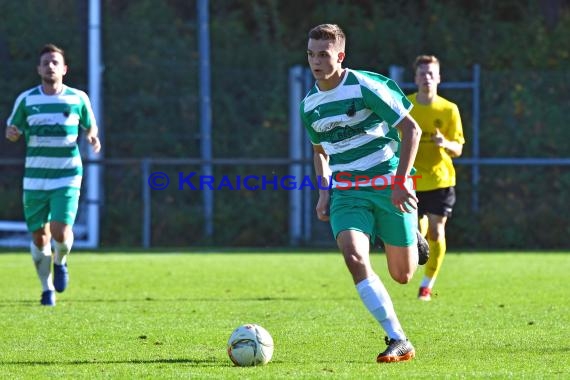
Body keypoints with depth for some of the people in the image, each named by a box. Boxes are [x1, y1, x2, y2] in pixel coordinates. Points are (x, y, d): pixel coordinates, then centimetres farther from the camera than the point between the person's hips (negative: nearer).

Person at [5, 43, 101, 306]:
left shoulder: (78, 98, 2)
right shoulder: (26, 100, 3)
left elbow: (90, 126, 16)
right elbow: (12, 130, 10)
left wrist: (92, 137, -7)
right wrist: (11, 133, -14)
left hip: (67, 178, -1)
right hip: (35, 178, 1)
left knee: (61, 232, -17)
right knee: (39, 237, 3)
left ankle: (60, 262, 19)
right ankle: (47, 289, 23)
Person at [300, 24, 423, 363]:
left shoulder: (366, 87, -13)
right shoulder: (310, 105, 5)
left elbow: (411, 129, -12)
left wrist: (401, 181, -18)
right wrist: (324, 190, 9)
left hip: (388, 185, -4)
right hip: (346, 191, 4)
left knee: (402, 275, 3)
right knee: (355, 258, -23)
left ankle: (412, 239, 42)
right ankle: (398, 341, -21)